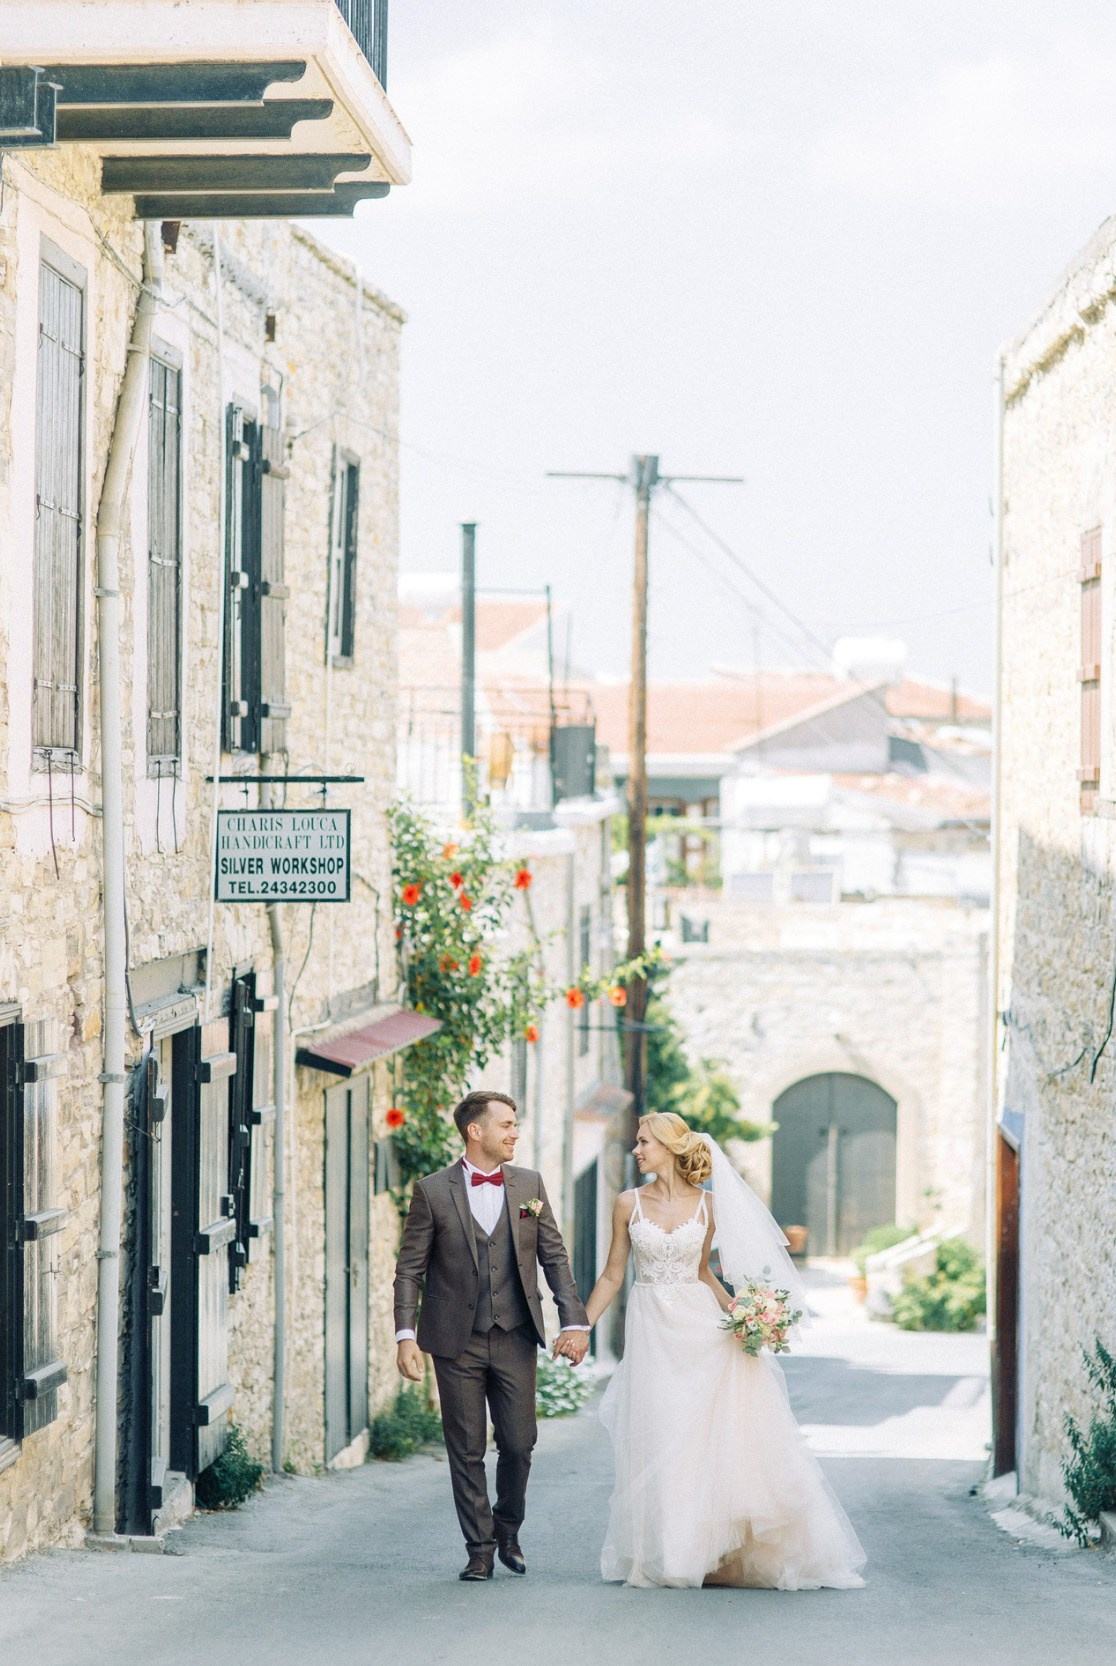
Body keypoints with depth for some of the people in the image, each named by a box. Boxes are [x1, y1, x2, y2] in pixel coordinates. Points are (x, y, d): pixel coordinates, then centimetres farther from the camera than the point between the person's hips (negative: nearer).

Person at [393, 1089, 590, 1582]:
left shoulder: (529, 1185, 5)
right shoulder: (433, 1191, -2)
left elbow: (555, 1257, 8)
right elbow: (409, 1269, -1)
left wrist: (574, 1321, 0)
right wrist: (406, 1335, -10)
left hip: (516, 1338, 2)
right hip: (456, 1341, -2)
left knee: (519, 1444, 1)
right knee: (467, 1451, 2)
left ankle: (507, 1531, 25)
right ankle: (479, 1550, 12)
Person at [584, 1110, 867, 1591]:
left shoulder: (707, 1205, 2)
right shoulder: (630, 1204, 2)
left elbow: (702, 1272, 13)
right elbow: (612, 1275, 6)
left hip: (701, 1329, 0)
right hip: (651, 1330, 0)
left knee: (721, 1434, -4)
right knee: (659, 1440, -1)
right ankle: (668, 1555, 8)